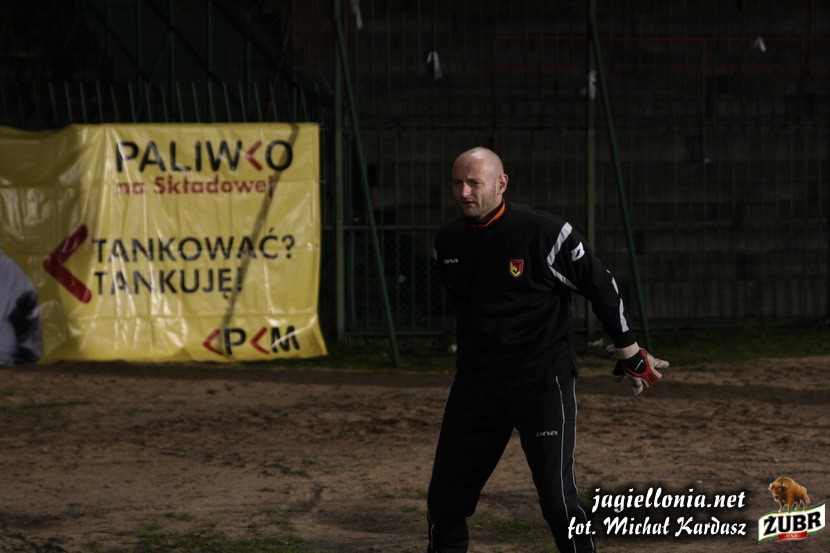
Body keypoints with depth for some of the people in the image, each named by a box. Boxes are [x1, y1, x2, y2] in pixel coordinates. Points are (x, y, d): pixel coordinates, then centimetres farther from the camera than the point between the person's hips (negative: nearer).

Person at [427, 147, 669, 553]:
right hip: (476, 384, 5)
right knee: (444, 498, 6)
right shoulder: (447, 242, 2)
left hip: (543, 383, -5)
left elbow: (601, 287, -5)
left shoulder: (544, 232, -14)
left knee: (557, 498, -12)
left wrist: (630, 356, 1)